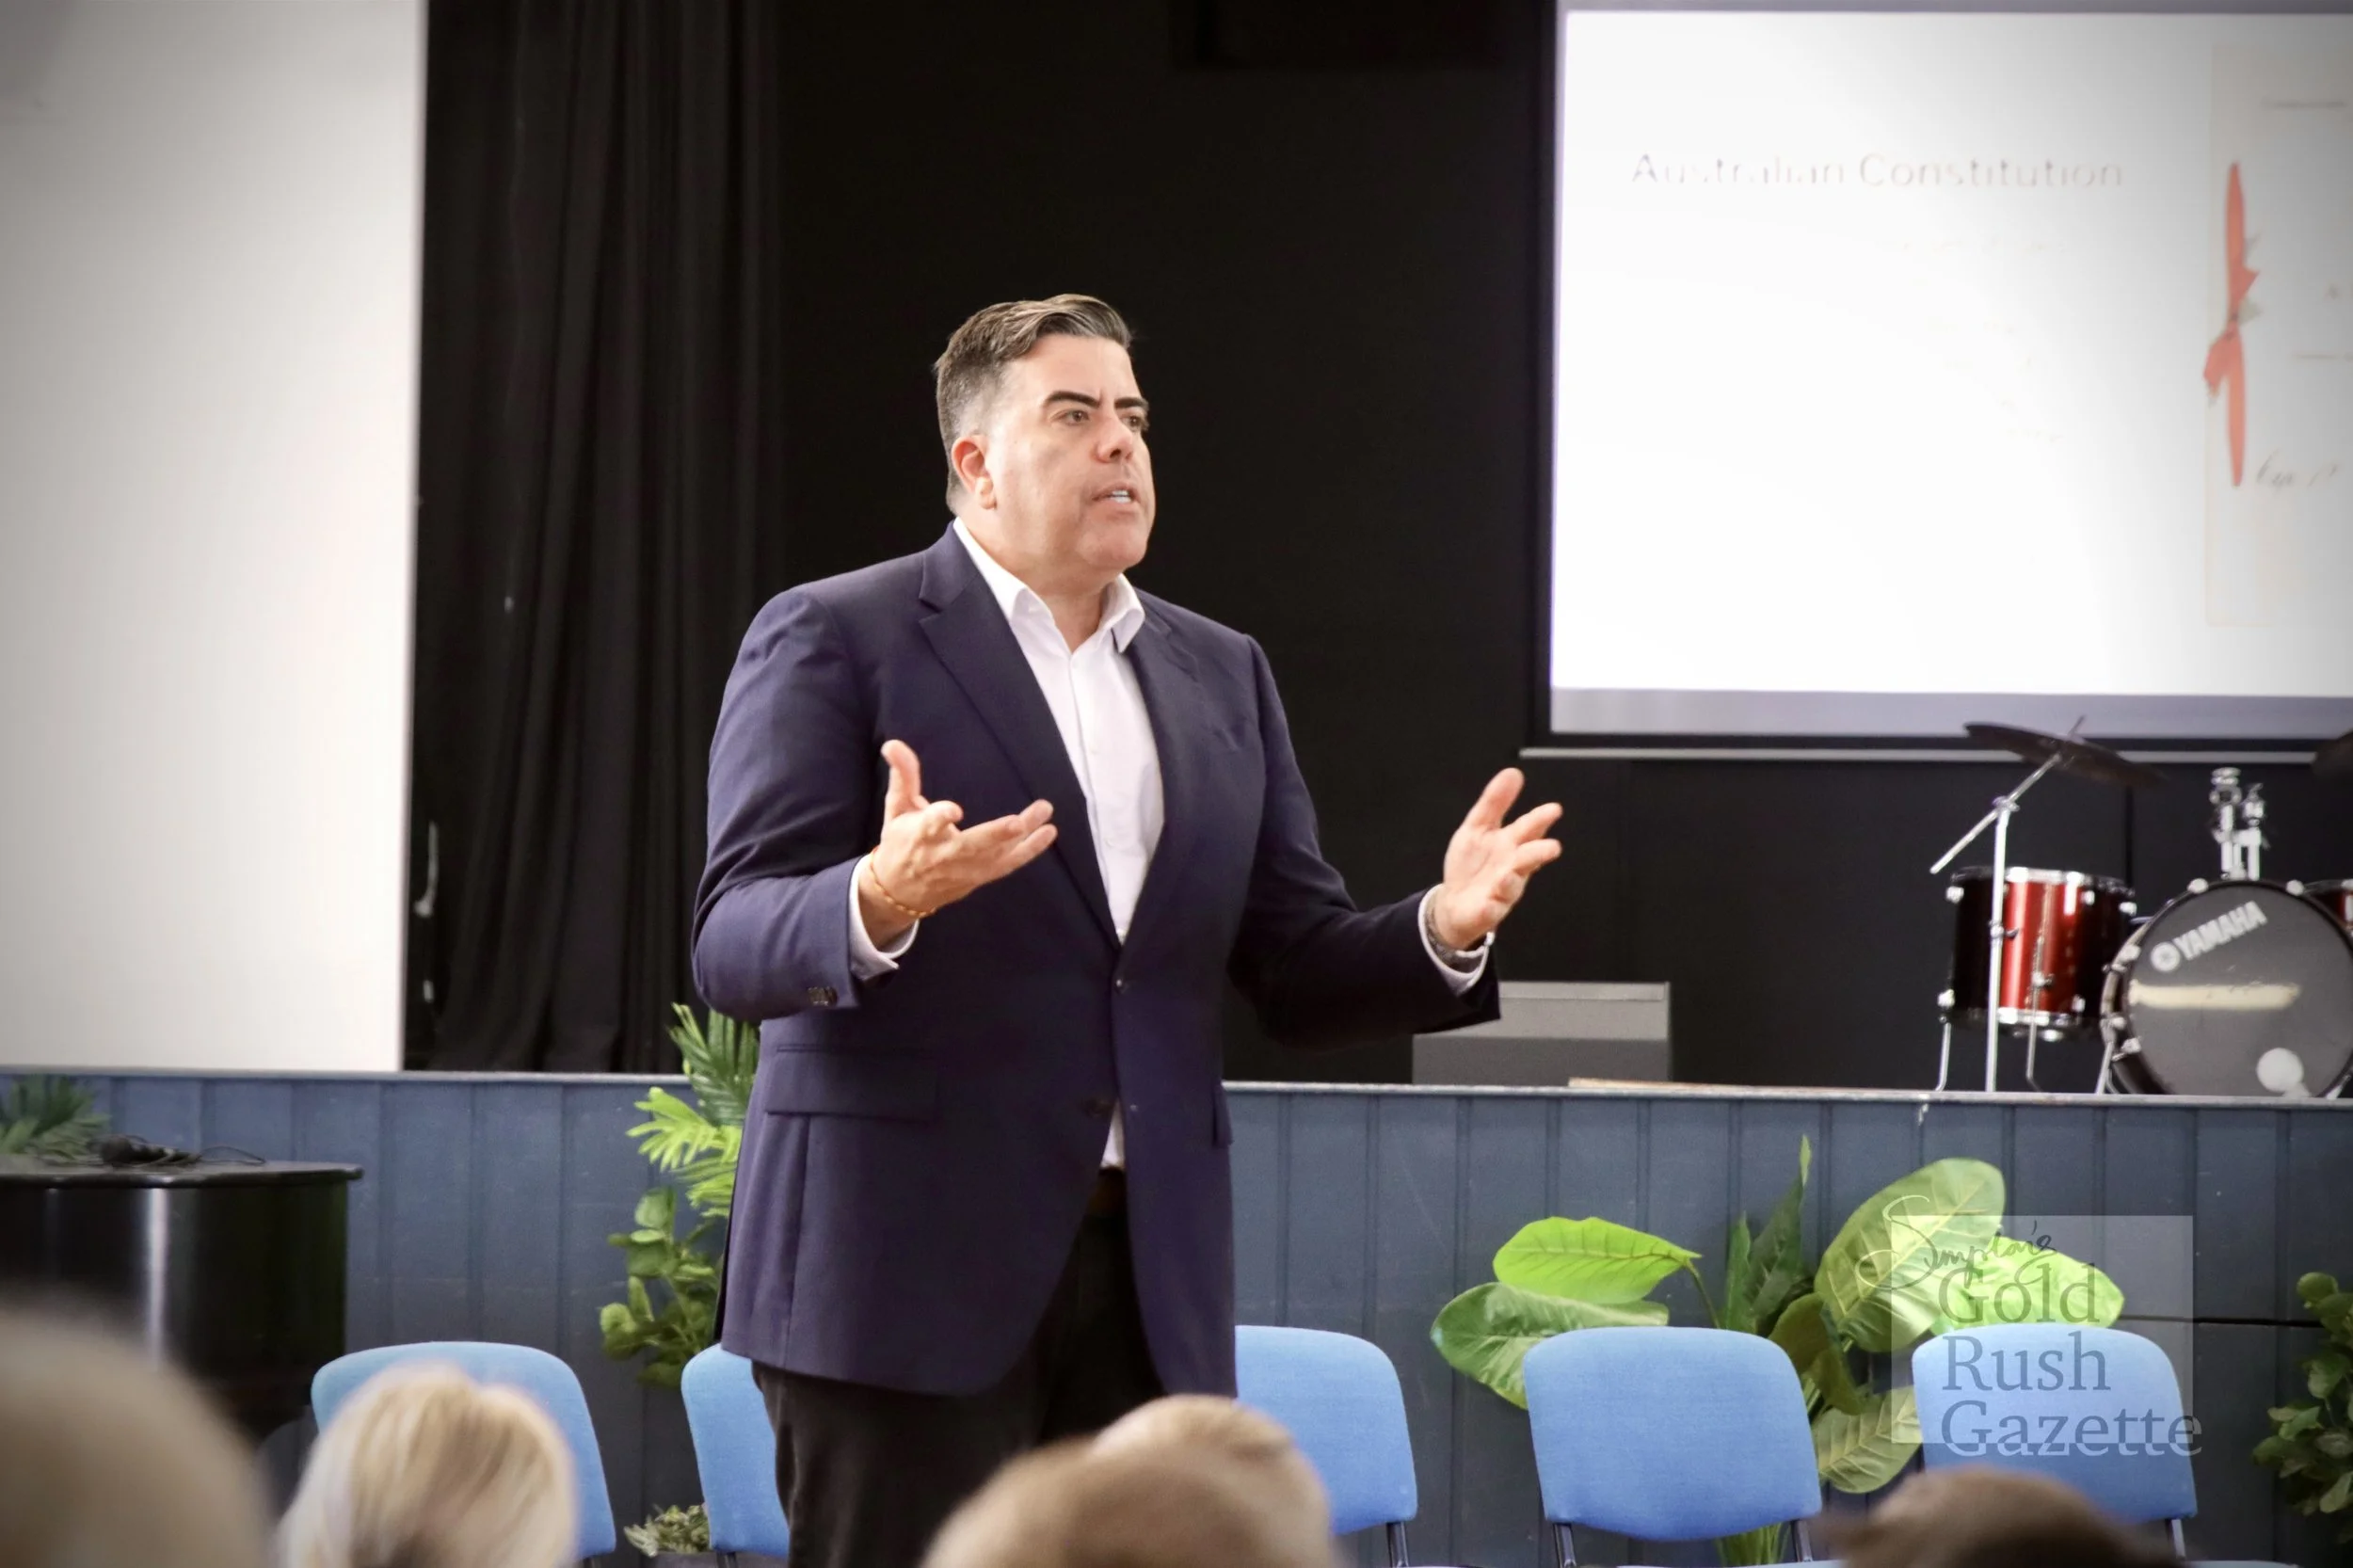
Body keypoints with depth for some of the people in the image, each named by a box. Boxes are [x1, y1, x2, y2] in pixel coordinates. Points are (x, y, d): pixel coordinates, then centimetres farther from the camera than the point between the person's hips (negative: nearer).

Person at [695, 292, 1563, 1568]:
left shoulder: (1221, 676, 16)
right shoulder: (832, 640, -1)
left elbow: (1299, 974, 13)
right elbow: (733, 949, -9)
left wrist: (1442, 930, -8)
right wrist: (876, 903, -31)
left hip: (1150, 1274, 5)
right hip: (906, 1262, -5)